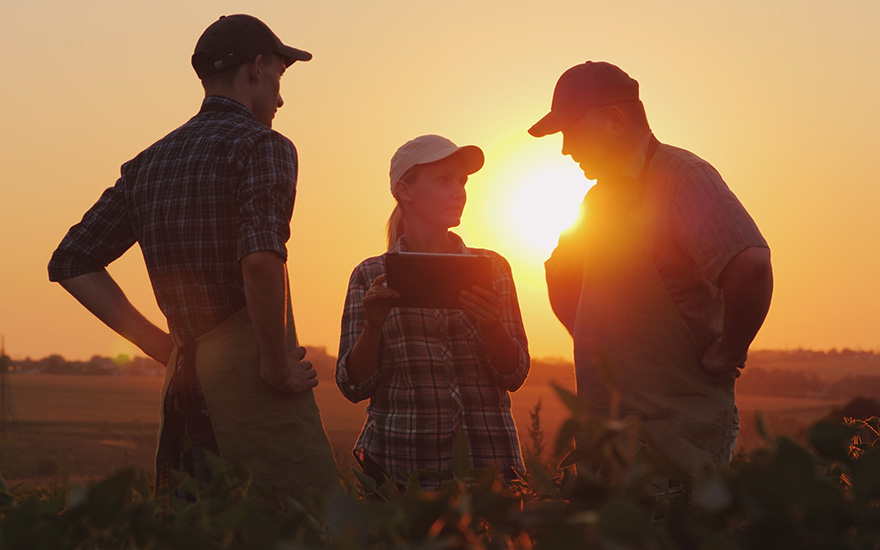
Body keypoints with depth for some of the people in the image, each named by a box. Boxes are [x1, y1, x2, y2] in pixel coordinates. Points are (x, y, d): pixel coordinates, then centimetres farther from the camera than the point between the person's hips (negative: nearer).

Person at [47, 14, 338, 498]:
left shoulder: (148, 164, 17)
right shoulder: (262, 145, -5)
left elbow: (71, 264, 18)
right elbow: (261, 258, -24)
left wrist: (163, 345, 15)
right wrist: (277, 365, -12)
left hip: (185, 382, 8)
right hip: (247, 370, -7)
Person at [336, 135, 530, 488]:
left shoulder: (492, 269, 9)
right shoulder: (371, 277, 5)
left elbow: (515, 376, 3)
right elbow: (354, 387, 1)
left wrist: (490, 324, -16)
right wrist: (373, 325, -15)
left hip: (485, 459, 1)